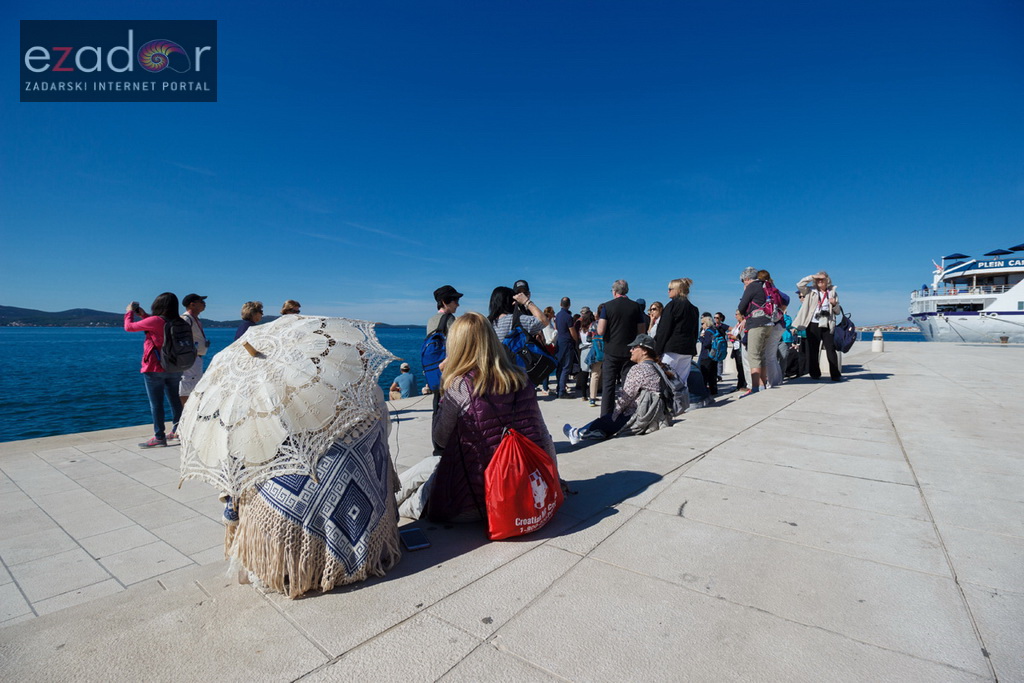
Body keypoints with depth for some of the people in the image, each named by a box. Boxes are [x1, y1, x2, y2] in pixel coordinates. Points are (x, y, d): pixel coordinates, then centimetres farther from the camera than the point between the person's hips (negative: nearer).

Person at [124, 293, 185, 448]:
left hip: (154, 369, -6)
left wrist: (129, 312, 14)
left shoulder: (155, 321, -17)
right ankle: (177, 431, 22)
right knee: (174, 400, 14)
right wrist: (143, 315, 26)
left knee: (156, 404, 1)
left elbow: (129, 327, -3)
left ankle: (159, 437, 5)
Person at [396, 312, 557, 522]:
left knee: (425, 468, 21)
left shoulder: (459, 386, -15)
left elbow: (441, 439, -2)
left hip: (478, 501, -5)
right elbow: (544, 439, 4)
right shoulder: (522, 380, -1)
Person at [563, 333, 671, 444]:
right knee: (608, 418, 19)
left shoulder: (638, 369, -17)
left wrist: (616, 412, -1)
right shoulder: (657, 367, 9)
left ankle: (578, 434, 29)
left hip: (640, 420, -8)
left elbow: (626, 397, -16)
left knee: (606, 420, 10)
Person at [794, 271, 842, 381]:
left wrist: (834, 304, -7)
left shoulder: (832, 293, 13)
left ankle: (835, 375, 0)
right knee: (813, 350, 2)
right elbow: (799, 285, -7)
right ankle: (815, 374, 11)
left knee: (831, 350, -4)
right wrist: (812, 277, -6)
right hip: (813, 324, 0)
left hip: (827, 325, 0)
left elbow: (838, 311, 14)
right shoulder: (811, 291, 10)